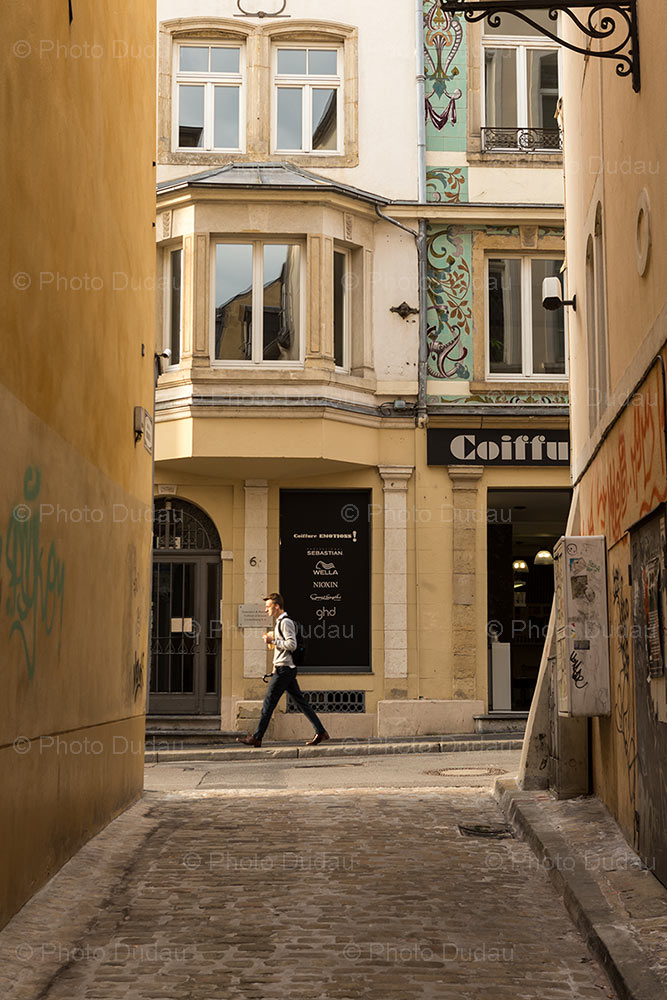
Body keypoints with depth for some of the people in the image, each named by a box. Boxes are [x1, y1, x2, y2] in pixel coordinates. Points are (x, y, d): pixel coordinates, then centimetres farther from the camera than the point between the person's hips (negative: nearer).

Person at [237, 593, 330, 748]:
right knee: (300, 701, 9)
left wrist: (273, 640, -17)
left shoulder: (286, 622, -12)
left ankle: (256, 738, -3)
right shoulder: (280, 622, 19)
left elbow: (292, 645, -20)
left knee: (269, 702, -6)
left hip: (284, 669, -10)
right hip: (287, 669, 10)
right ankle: (320, 731, 8)